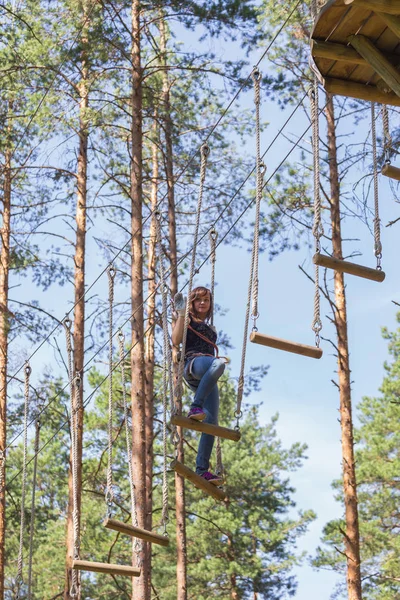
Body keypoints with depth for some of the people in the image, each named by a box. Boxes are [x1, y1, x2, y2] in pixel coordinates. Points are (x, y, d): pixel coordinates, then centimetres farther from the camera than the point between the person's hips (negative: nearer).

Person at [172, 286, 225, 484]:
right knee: (218, 363, -42)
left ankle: (202, 469, -15)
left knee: (211, 422, -10)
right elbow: (176, 340, -3)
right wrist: (181, 313, -5)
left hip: (207, 379, 6)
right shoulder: (188, 320, 15)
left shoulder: (210, 329, 34)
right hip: (193, 364, -6)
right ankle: (195, 407, -46)